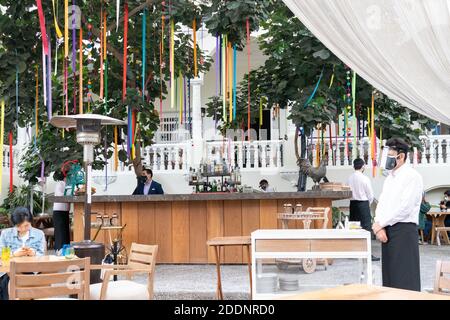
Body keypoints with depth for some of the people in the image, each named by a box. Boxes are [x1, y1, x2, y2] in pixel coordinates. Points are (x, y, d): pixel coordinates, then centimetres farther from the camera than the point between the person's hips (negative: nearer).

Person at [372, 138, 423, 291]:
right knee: (389, 275, 8)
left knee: (405, 278, -6)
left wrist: (380, 224, -10)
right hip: (386, 230, 8)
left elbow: (404, 208, -16)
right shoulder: (390, 177, 18)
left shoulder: (412, 177, -8)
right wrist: (379, 226, -3)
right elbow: (381, 203, 15)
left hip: (403, 230, -8)